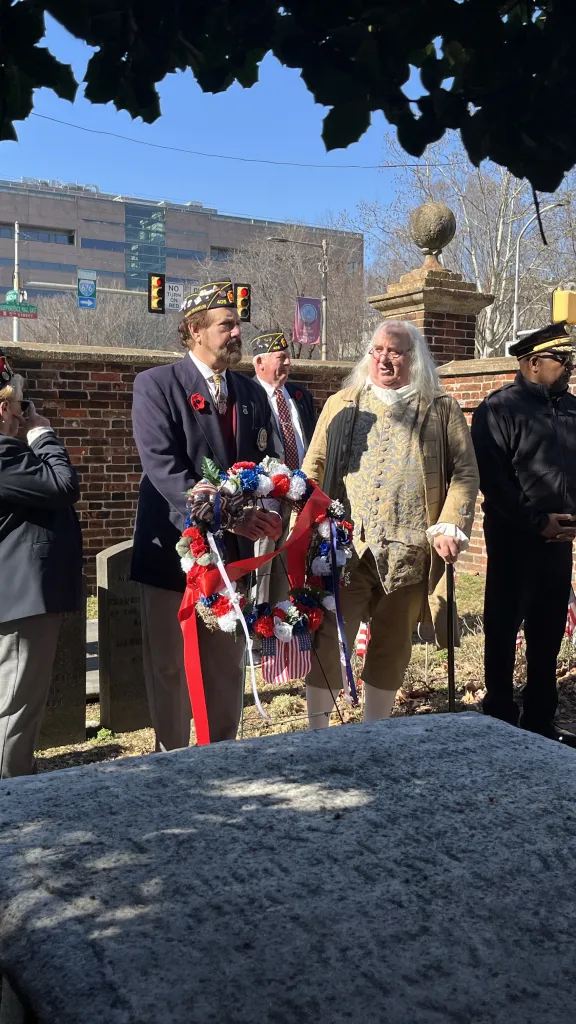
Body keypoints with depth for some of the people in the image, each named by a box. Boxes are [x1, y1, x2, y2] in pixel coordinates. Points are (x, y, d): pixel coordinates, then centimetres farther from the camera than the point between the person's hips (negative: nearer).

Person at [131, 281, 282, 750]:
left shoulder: (252, 392, 12)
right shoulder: (156, 385, -5)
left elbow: (265, 462, 13)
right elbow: (163, 466, -17)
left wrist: (259, 515, -8)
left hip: (234, 550, 5)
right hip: (174, 546, -4)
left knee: (228, 666, 12)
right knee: (170, 667, 6)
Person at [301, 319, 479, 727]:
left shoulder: (442, 409, 5)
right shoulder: (342, 404, 8)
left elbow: (465, 472, 3)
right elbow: (314, 467, 8)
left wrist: (450, 526, -9)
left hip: (410, 550, 0)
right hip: (345, 545, 0)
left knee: (392, 646, 12)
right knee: (328, 639, -4)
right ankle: (317, 732, 10)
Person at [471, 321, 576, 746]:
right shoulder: (499, 409, -8)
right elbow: (493, 479, -15)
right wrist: (537, 521, -16)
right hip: (514, 539, -6)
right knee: (504, 629, 5)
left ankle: (540, 722, 25)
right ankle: (501, 721, 18)